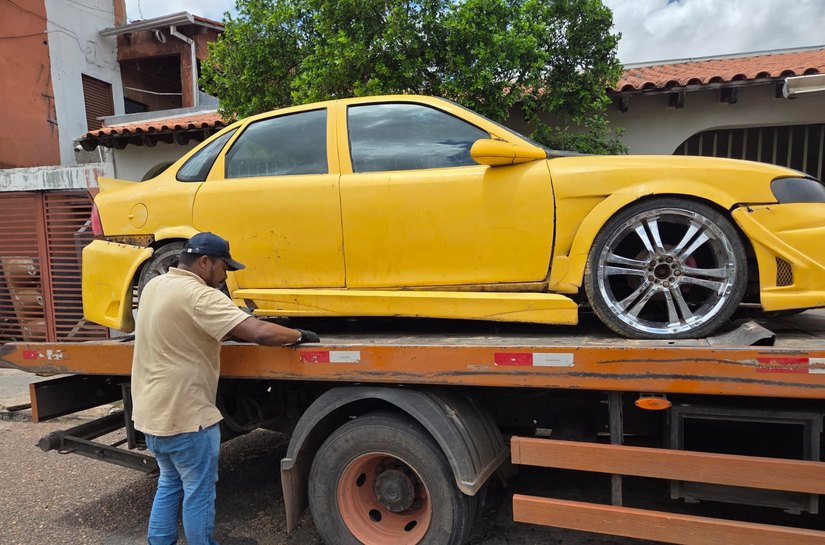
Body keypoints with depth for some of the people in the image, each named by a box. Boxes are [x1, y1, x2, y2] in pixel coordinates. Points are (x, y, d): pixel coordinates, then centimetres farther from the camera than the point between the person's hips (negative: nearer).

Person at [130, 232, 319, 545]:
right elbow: (260, 333, -30)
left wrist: (234, 329, 11)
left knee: (170, 484, 24)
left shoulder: (154, 286, 6)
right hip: (184, 414, -9)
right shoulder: (199, 296, -22)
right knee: (199, 492, 8)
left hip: (152, 411, 9)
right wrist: (299, 336, -13)